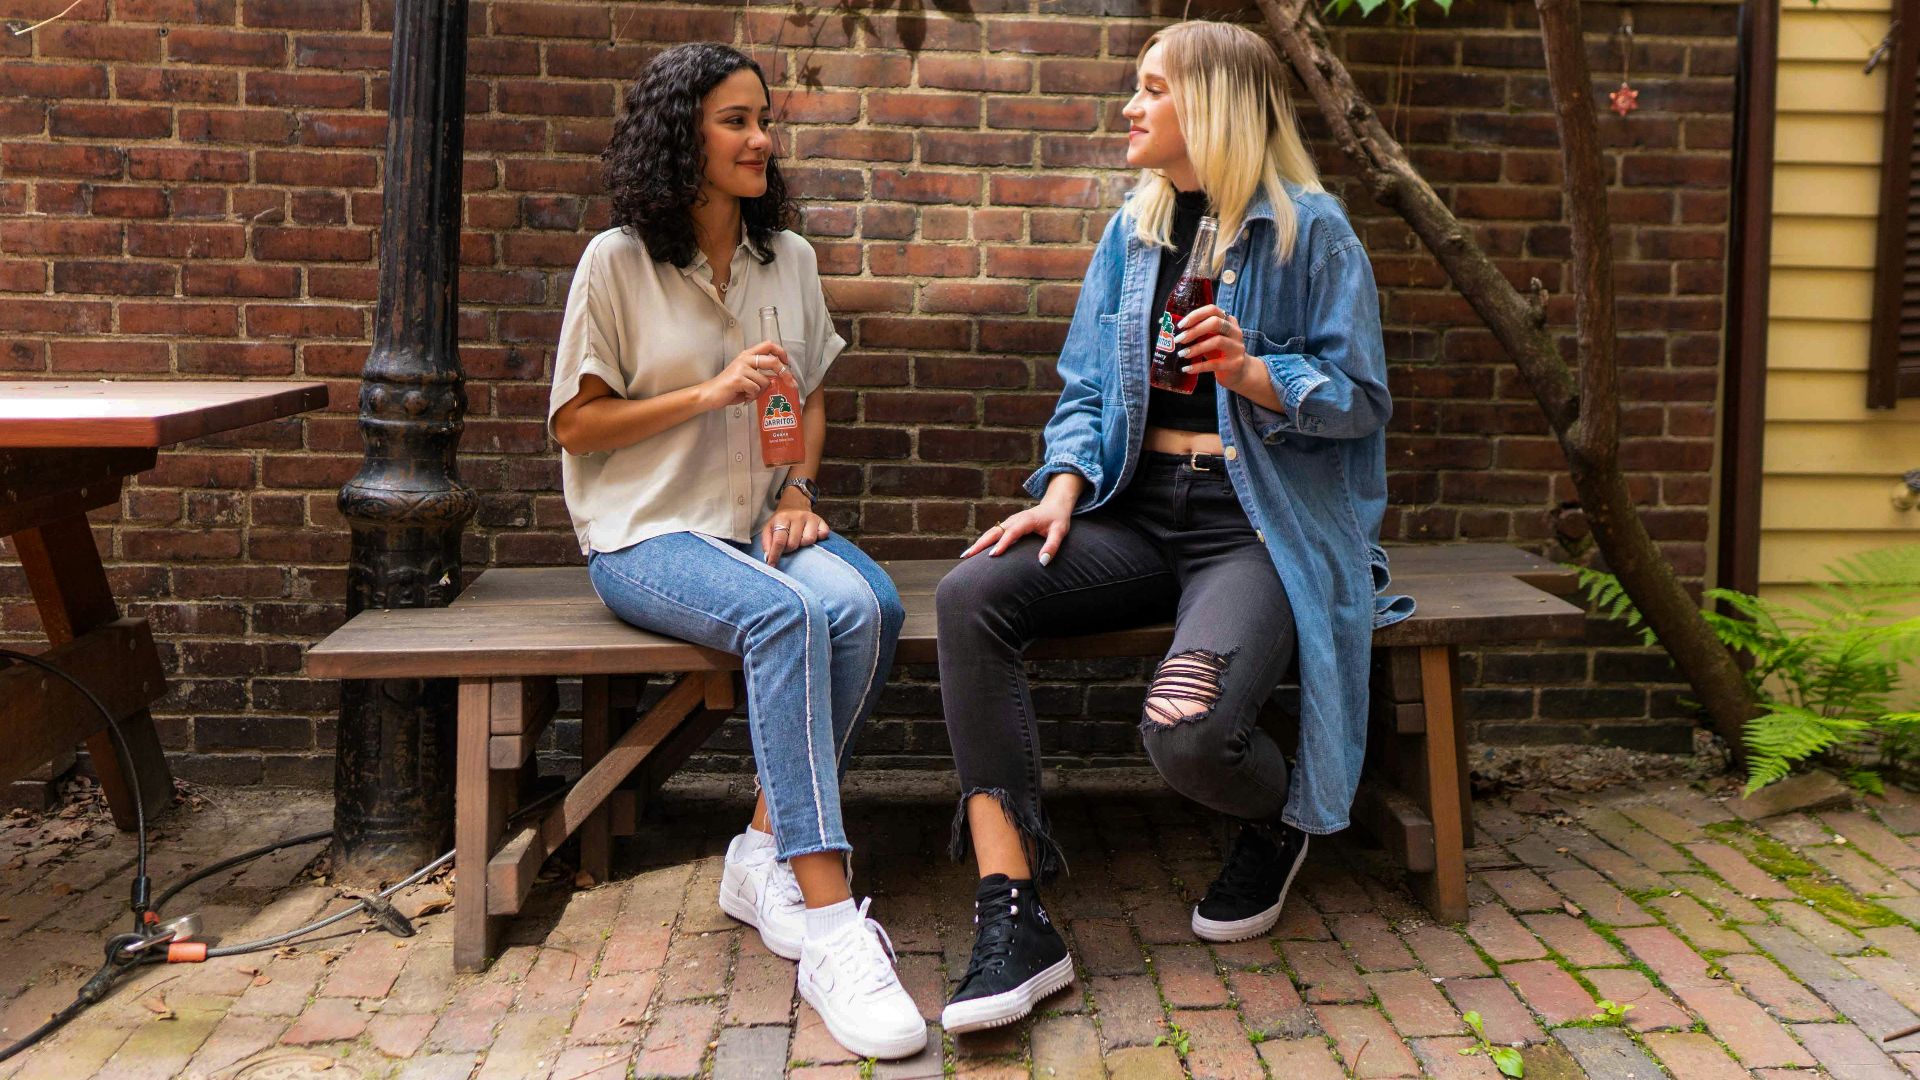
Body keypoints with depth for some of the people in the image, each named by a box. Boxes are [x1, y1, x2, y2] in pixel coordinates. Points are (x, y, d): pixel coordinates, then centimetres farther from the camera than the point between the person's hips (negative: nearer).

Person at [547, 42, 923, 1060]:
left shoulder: (788, 257, 12)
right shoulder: (618, 261, -3)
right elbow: (574, 422, -2)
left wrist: (797, 490, 1)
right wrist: (711, 393, -13)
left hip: (760, 519, 5)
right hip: (647, 531, -5)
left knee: (865, 606, -29)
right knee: (786, 615, -35)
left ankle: (767, 854, -15)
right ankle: (830, 927, -36)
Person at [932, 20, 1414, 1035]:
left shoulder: (1310, 229, -1)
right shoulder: (1132, 231, 15)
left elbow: (1359, 398, -2)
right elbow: (1085, 389, 13)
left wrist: (1250, 370, -19)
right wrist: (1062, 490, -5)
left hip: (1259, 524, -5)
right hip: (1140, 512, 6)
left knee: (1186, 731, -32)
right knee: (972, 596, -23)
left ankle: (1279, 821, 10)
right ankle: (1013, 919, -23)